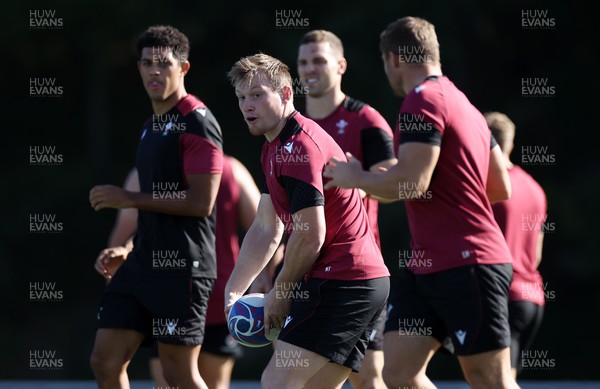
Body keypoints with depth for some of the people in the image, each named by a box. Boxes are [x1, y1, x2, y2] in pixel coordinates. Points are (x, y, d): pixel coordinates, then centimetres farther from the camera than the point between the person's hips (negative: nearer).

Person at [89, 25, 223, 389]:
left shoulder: (198, 123, -11)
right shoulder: (152, 126, 18)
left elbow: (201, 202, -19)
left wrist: (131, 198, -14)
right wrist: (124, 250, 23)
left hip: (182, 267, -9)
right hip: (144, 262, 9)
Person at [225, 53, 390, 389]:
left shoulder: (298, 146, -15)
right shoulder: (275, 148, 19)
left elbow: (310, 236, -19)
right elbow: (266, 230, 22)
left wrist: (280, 294, -7)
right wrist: (233, 291, 14)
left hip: (341, 282, -11)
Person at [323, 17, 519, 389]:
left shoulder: (422, 100, -12)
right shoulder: (462, 104, 18)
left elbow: (412, 182, -22)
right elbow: (501, 188, 20)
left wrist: (356, 178, -5)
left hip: (467, 264, -10)